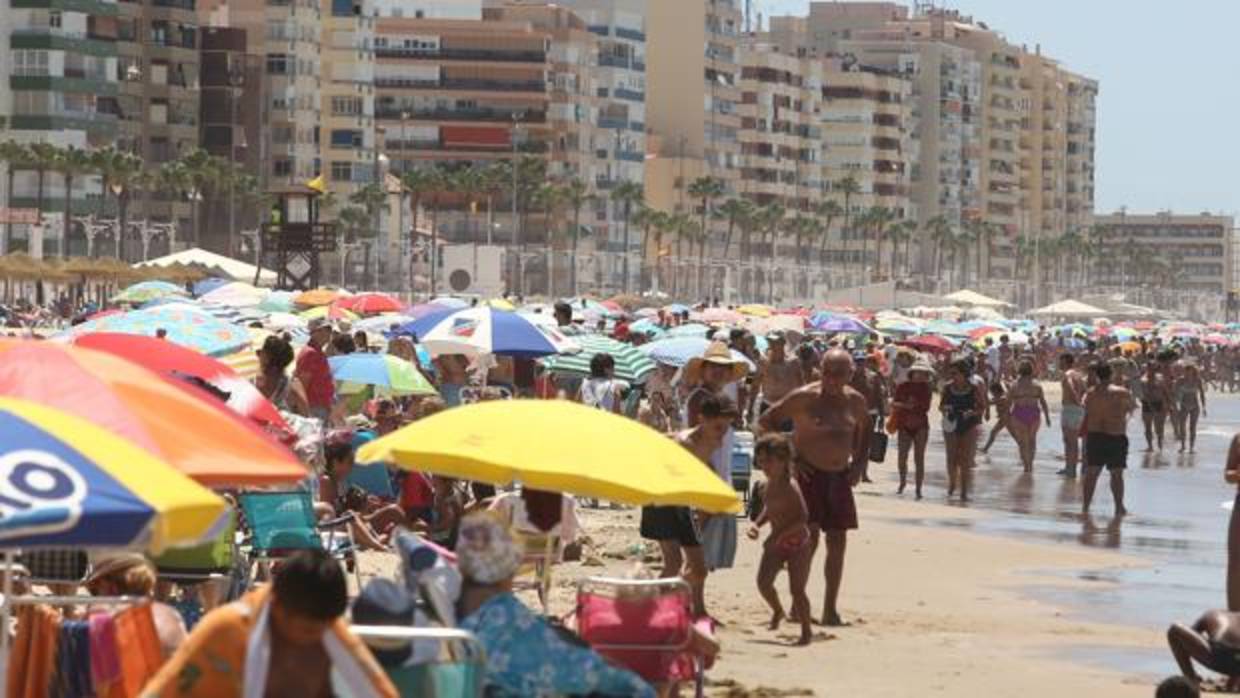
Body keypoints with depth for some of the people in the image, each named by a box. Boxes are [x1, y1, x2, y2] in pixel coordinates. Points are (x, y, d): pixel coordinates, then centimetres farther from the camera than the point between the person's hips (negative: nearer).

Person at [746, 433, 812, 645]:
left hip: (796, 542, -7)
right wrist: (757, 525, 2)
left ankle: (806, 630, 10)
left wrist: (779, 535, -31)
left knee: (797, 588, -5)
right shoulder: (770, 484, 4)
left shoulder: (790, 487, -21)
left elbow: (802, 519, -26)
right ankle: (777, 611, 22)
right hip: (776, 542, 7)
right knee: (763, 581, -7)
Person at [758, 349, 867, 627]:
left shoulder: (856, 401, 8)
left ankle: (830, 609, 11)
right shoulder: (805, 397, -8)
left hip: (840, 478, 5)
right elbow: (765, 422, -6)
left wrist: (858, 465, 7)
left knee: (837, 543, 4)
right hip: (809, 475, -5)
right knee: (809, 538, -14)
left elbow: (861, 436, 25)